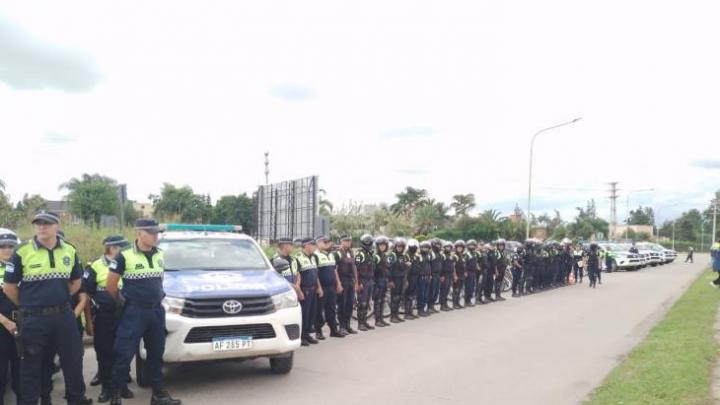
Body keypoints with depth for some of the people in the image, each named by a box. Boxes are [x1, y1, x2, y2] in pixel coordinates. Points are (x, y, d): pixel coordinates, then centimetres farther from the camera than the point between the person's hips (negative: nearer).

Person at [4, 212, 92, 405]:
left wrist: (60, 299, 10)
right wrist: (27, 305, 5)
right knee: (32, 363, 9)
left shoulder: (69, 251, 3)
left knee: (73, 358, 11)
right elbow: (9, 287, -2)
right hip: (33, 318, -3)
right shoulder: (22, 252, -9)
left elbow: (76, 281, 16)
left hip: (63, 315, 3)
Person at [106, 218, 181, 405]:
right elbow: (111, 286, -4)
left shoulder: (160, 255, 7)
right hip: (134, 312, -5)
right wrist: (124, 304, 6)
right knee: (124, 355, -3)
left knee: (156, 354, 12)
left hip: (157, 311, 5)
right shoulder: (124, 255, -10)